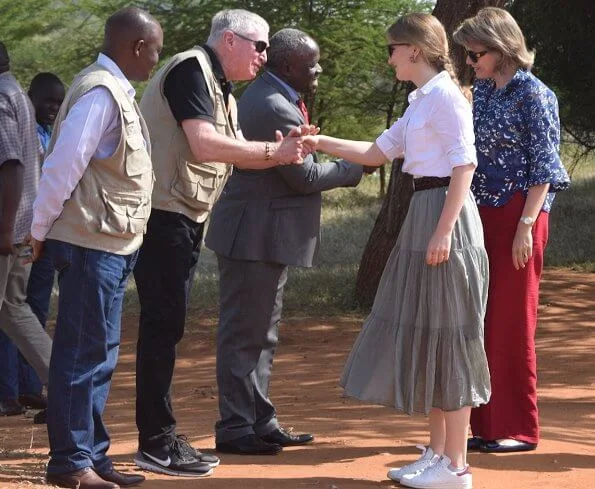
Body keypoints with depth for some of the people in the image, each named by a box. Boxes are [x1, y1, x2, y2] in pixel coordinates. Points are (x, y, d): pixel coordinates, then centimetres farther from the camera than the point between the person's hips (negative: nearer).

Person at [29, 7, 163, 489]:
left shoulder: (117, 92, 15)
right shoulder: (100, 92, -16)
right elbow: (63, 164, -20)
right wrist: (41, 230, -12)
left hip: (112, 246, 10)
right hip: (92, 244, -10)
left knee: (98, 354, 13)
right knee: (84, 353, -4)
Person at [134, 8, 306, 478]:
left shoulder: (221, 92, 19)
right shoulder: (191, 70, -12)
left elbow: (231, 152, 14)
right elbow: (205, 144, -22)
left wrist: (279, 152, -3)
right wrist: (273, 151, -16)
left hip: (185, 219, 10)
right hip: (164, 214, -10)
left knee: (167, 326, 12)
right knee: (162, 325, -8)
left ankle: (161, 438, 17)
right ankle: (156, 443, -4)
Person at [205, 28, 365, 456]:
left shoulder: (265, 97, 13)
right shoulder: (275, 108, -21)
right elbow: (304, 176, -18)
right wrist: (352, 169, -6)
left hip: (263, 236, 11)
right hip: (255, 238, -11)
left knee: (262, 336, 16)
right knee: (245, 335, -4)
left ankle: (261, 422, 23)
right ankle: (235, 428, 1)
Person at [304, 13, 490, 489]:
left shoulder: (445, 96, -12)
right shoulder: (421, 103, 17)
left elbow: (464, 163, -19)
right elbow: (376, 153, 23)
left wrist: (444, 230, -23)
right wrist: (319, 142, 16)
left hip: (445, 215, -9)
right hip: (423, 216, 9)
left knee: (447, 338, -5)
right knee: (424, 336, 12)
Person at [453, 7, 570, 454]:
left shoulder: (532, 94, -9)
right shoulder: (483, 91, 11)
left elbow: (543, 166, -11)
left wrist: (526, 225, -17)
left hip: (518, 215, -7)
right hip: (483, 214, 7)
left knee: (512, 321, -3)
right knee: (483, 321, 8)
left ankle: (519, 429, 5)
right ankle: (488, 423, 15)